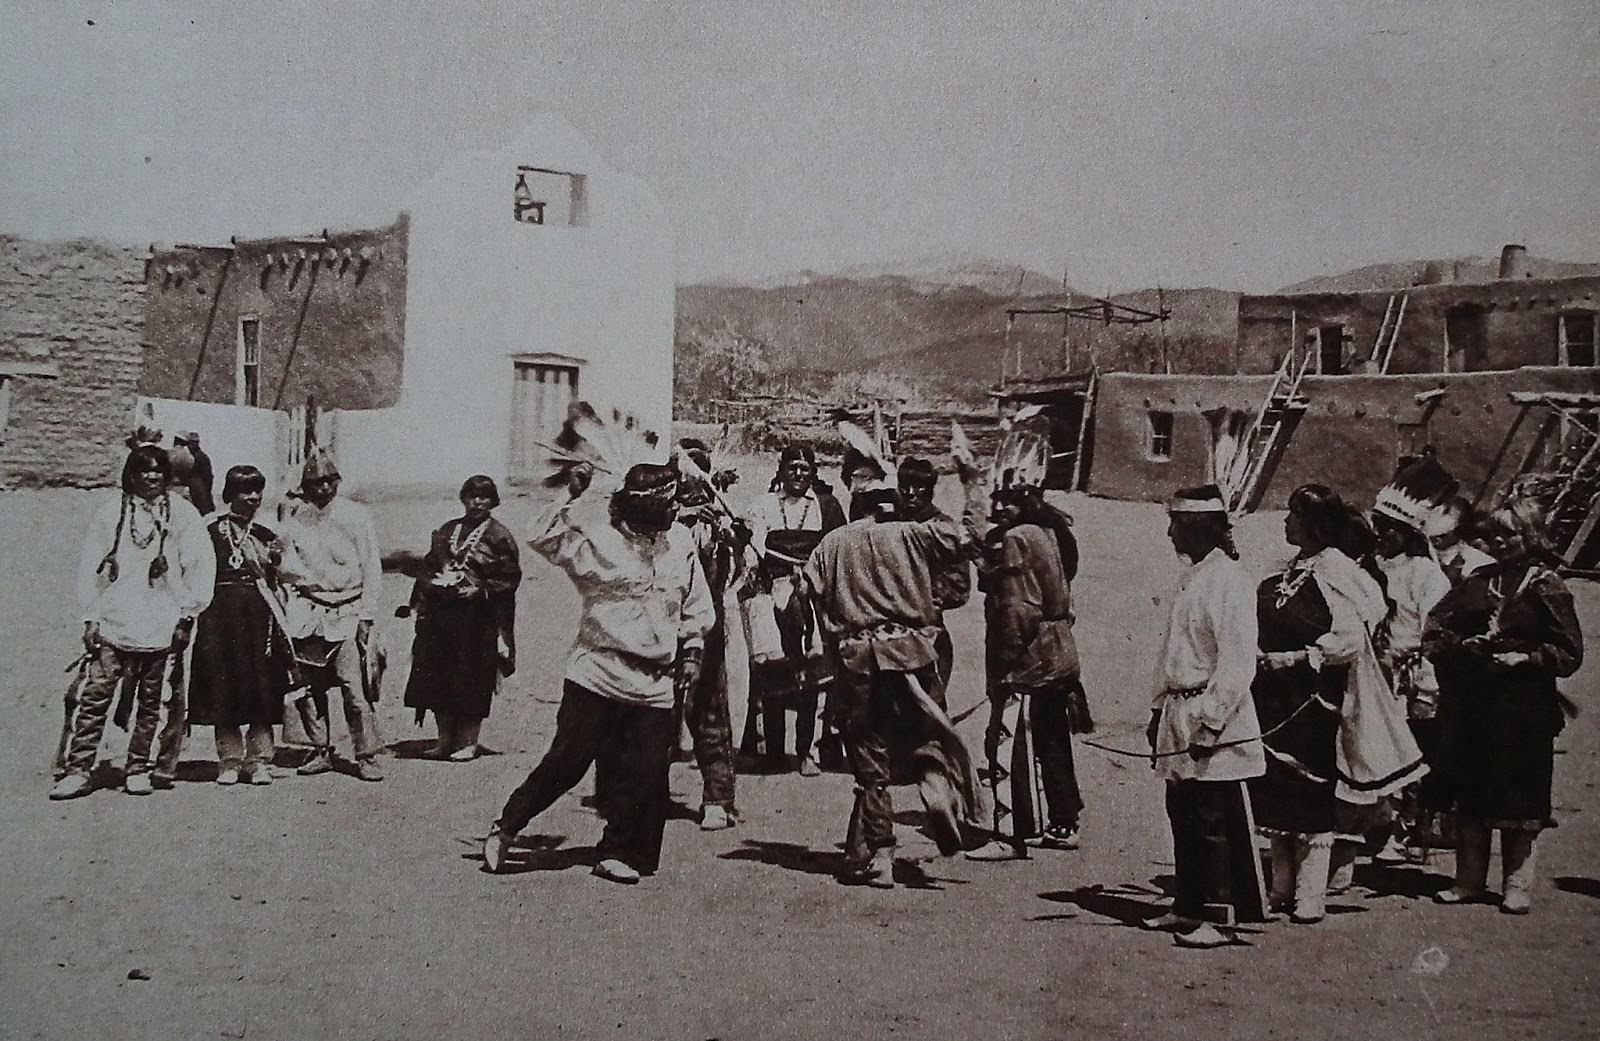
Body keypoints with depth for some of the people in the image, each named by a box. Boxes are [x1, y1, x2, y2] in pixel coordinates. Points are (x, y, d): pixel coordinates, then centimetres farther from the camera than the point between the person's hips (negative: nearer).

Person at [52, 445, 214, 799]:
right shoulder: (110, 513, 8)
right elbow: (91, 566, 9)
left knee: (152, 702, 5)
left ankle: (138, 769, 16)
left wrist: (187, 616, -2)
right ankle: (78, 770, 0)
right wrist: (91, 617, 3)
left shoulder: (182, 514, 4)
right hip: (113, 623, 1)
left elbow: (201, 567, 2)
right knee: (94, 696, -4)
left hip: (163, 626, 0)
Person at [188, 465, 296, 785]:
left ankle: (259, 760, 5)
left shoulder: (266, 536, 15)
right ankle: (229, 760, 8)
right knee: (223, 689, -2)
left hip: (259, 617, 3)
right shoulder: (212, 532, 2)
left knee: (262, 690, -1)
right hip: (222, 615, -3)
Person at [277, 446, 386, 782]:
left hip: (347, 613, -2)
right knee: (306, 686, 3)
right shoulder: (292, 515, 8)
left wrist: (366, 615, -2)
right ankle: (321, 751, 17)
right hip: (305, 612, 2)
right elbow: (285, 563, 11)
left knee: (354, 687, -10)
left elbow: (372, 569, 4)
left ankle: (364, 756, -4)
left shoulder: (355, 515, 4)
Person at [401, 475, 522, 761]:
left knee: (471, 680, -3)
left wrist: (480, 590, -14)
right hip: (441, 614, 5)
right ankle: (445, 738, 14)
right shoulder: (445, 531, 14)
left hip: (478, 618, -5)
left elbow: (510, 577, -5)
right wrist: (433, 584, 0)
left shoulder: (498, 536, 0)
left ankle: (468, 741, 6)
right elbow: (428, 568, 17)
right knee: (437, 675, 4)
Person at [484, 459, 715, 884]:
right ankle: (506, 827, 13)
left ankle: (617, 854, 15)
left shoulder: (681, 542, 10)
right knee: (568, 759, -5)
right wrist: (571, 498, -19)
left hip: (656, 683, 4)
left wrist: (692, 650, 12)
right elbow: (543, 539, -16)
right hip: (597, 673, -4)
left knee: (646, 773, 0)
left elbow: (697, 607, 19)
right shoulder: (597, 539, -3)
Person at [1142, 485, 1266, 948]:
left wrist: (1211, 721, -21)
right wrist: (1159, 711, 20)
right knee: (1183, 815, 14)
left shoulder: (1229, 580, -14)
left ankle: (1219, 916, 3)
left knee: (1216, 822, -3)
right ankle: (1189, 907, 23)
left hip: (1214, 718, -9)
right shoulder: (1192, 579, 15)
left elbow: (1238, 662, -19)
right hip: (1180, 716, 9)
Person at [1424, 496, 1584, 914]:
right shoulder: (1475, 582, 10)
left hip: (1524, 710, -4)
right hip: (1470, 706, 4)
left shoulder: (1545, 586, -2)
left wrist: (1524, 658, -17)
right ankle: (1469, 881, 19)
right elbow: (1434, 631, 11)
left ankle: (1517, 886, 13)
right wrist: (1462, 645, -7)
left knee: (1520, 799, 2)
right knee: (1470, 795, 9)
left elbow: (1569, 652, -5)